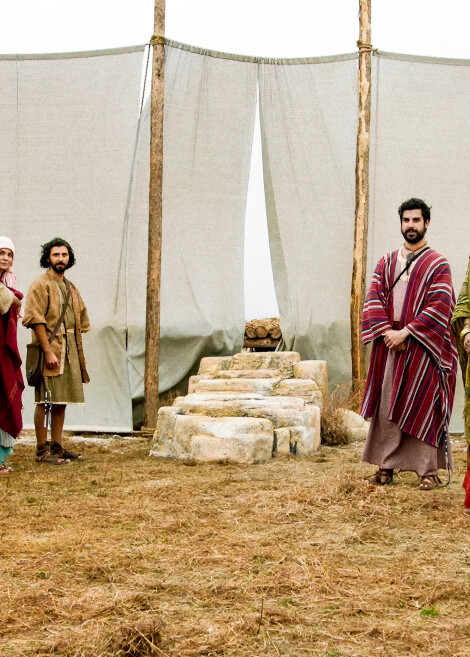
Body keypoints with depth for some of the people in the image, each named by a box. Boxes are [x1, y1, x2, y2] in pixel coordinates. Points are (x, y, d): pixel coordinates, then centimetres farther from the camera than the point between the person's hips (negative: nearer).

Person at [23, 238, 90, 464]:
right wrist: (48, 351, -20)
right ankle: (42, 450, 0)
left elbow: (81, 322, 24)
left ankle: (56, 447, 17)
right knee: (45, 401, -5)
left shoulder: (71, 288, 19)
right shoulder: (40, 285, -5)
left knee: (62, 401, 10)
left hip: (70, 351, 8)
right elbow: (36, 320, -14)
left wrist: (77, 350, 13)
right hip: (50, 350, -7)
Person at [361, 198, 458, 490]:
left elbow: (440, 307, -10)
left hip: (422, 346, -4)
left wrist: (405, 332, -16)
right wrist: (387, 332, -11)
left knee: (423, 408, -2)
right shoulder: (386, 263, 13)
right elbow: (374, 299, 5)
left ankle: (428, 471, 6)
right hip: (389, 344, 4)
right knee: (386, 407, 4)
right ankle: (386, 466, 12)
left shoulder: (438, 265, 0)